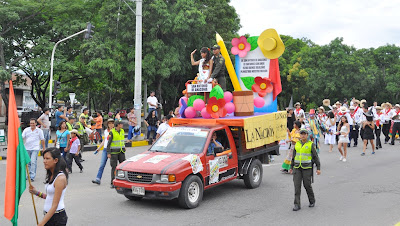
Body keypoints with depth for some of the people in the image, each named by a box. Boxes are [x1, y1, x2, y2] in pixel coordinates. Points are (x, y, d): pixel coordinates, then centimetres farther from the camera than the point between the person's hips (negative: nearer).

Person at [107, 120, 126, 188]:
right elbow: (109, 143, -9)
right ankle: (113, 183, 4)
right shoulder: (112, 132, -10)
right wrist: (108, 153, -13)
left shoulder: (122, 131, 8)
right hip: (114, 152, -5)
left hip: (121, 151, 5)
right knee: (114, 167, -2)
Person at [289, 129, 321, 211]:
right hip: (297, 167, 3)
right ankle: (297, 205, -5)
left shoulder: (311, 144, -3)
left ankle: (312, 201, 24)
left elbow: (315, 157, -2)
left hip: (307, 167, -3)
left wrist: (318, 168, -9)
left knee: (307, 185, -1)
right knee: (297, 185, -6)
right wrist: (291, 167, 16)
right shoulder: (297, 144, 9)